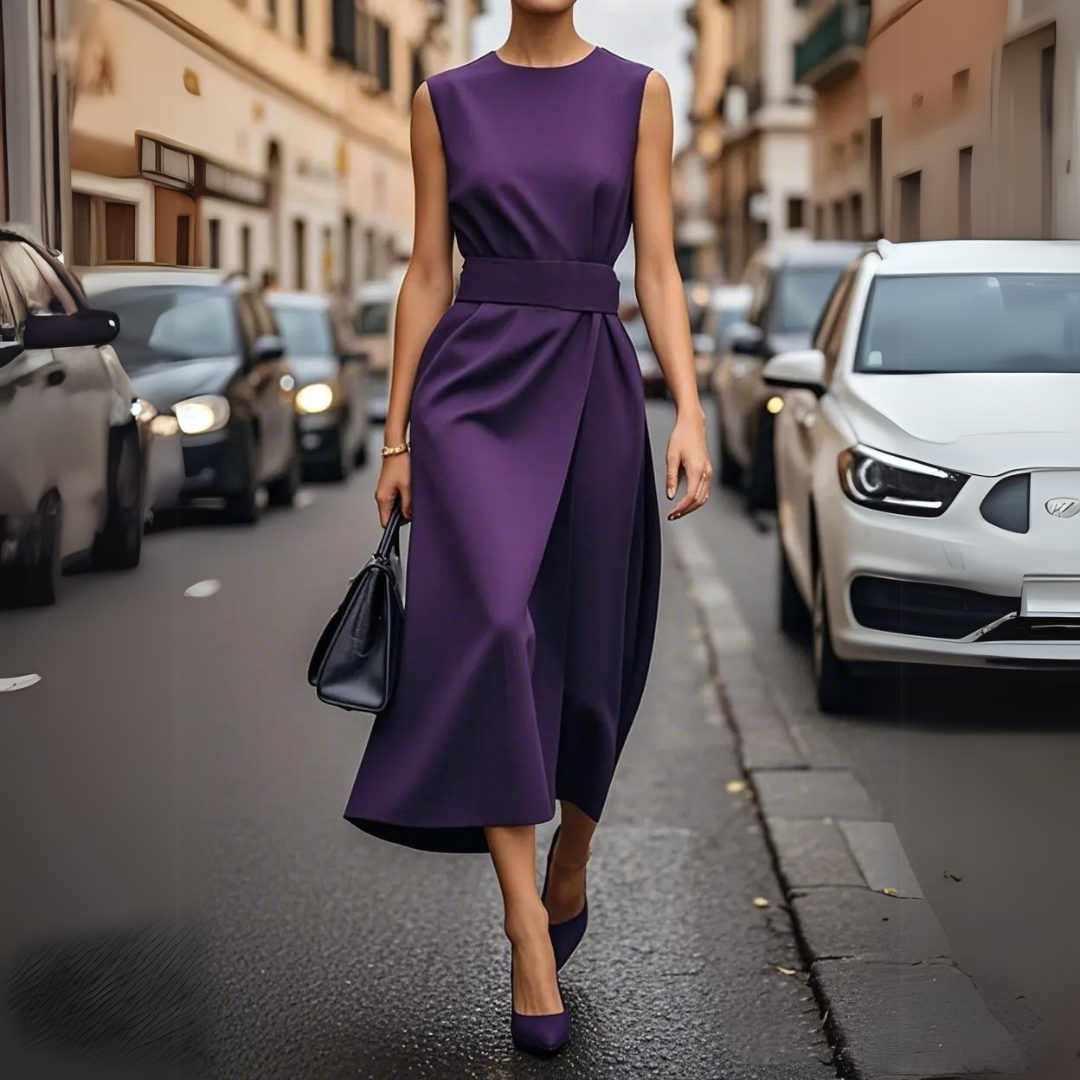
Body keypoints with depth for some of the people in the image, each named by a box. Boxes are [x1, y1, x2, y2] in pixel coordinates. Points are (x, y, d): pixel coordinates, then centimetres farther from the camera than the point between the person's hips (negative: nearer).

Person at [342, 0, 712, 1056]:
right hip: (473, 386, -1)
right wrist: (395, 436, 4)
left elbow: (658, 270, 2)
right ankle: (530, 933, -18)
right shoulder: (446, 101, 8)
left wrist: (689, 414, -9)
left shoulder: (638, 93, 7)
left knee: (587, 654, 7)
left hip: (592, 388, 1)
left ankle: (569, 869, 34)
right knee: (487, 629, -20)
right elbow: (427, 275, 7)